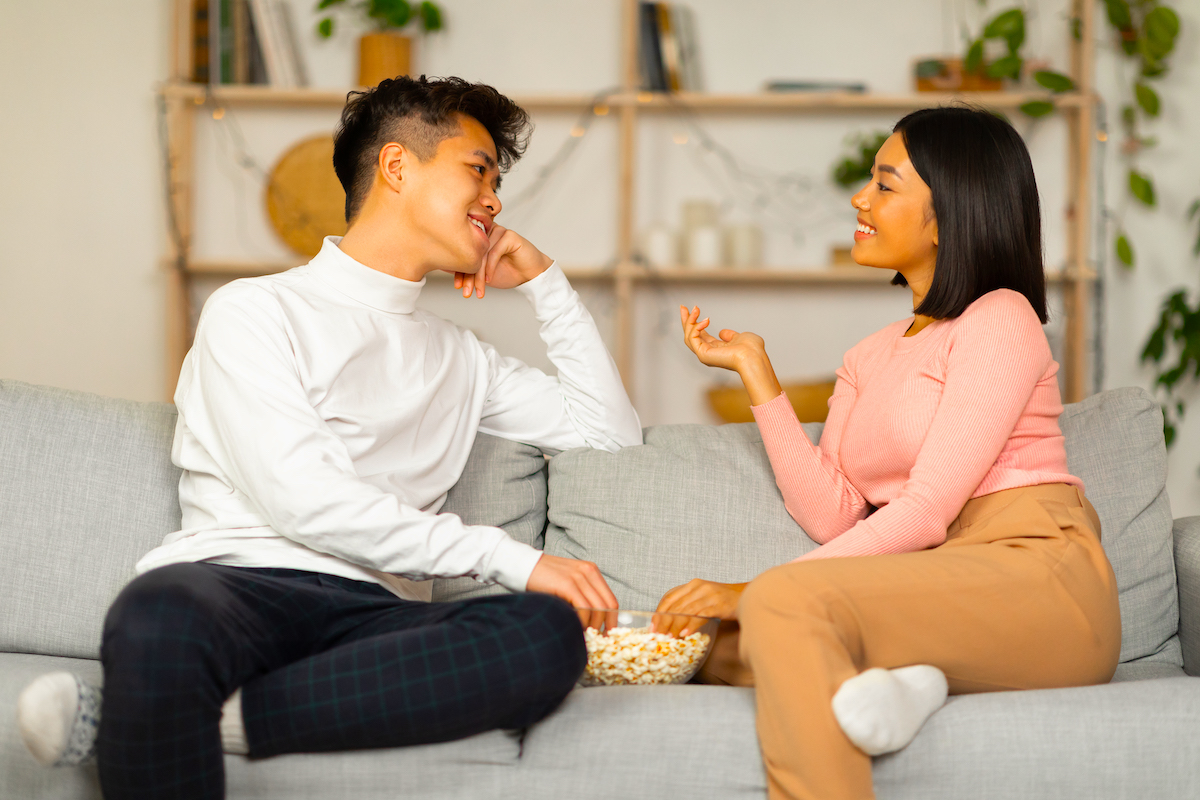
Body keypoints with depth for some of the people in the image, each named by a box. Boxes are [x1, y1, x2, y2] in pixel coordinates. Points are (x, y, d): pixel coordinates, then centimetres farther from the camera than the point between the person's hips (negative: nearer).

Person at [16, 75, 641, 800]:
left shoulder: (461, 358, 31)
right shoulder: (256, 311, 10)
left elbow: (612, 431, 35)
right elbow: (300, 499, -6)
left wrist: (544, 281, 29)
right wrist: (510, 559, -11)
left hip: (374, 610, 6)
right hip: (238, 580, -6)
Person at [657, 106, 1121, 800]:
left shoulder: (999, 320, -1)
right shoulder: (869, 359, 23)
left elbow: (926, 510, -12)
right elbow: (830, 515, 7)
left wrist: (756, 591, -16)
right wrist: (755, 372, 7)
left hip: (1040, 583, -8)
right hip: (939, 600, 8)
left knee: (785, 601, -29)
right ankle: (881, 687, -31)